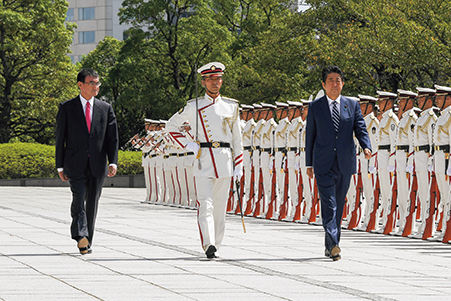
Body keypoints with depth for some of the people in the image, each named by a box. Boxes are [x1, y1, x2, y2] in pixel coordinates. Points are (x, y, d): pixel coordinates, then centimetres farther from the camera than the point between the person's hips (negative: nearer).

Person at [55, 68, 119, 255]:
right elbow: (60, 138, 4)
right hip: (75, 164, -3)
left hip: (97, 165, 3)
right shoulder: (67, 108, 4)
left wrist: (113, 162, -6)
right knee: (79, 198, -19)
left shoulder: (106, 109, 10)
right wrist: (60, 166, 0)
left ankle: (86, 242, 15)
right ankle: (80, 236, -31)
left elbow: (112, 138, 7)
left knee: (92, 203, 6)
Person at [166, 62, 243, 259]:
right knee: (206, 205, -14)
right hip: (203, 161, -2)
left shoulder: (231, 106, 12)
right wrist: (188, 145, 0)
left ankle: (215, 245, 12)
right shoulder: (194, 107, 5)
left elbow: (237, 138, 15)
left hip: (225, 161, 2)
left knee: (220, 207, 4)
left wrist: (238, 166, 9)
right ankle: (208, 245, -25)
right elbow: (171, 126, 13)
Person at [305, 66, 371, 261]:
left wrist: (366, 147, -18)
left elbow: (360, 129, 3)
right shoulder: (315, 107, 5)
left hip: (345, 164, 3)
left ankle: (330, 246, 19)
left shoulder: (352, 105, 9)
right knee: (329, 205, -14)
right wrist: (309, 164, 7)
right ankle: (333, 245, -25)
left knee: (339, 206, 9)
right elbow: (310, 136, 8)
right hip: (323, 164, -3)